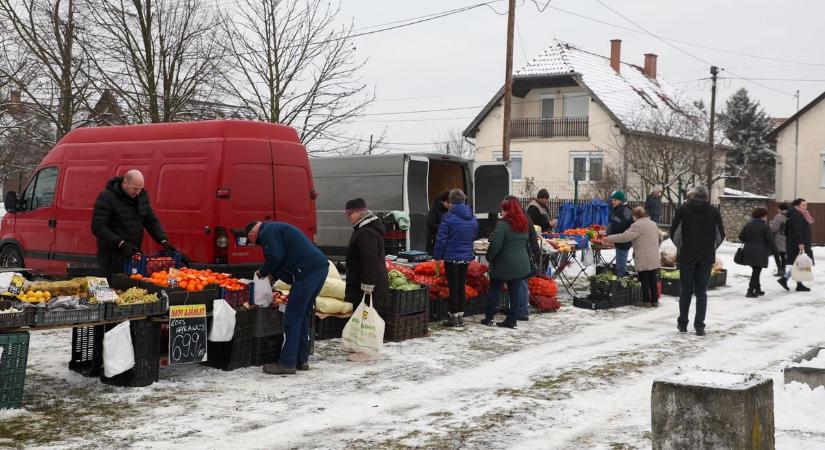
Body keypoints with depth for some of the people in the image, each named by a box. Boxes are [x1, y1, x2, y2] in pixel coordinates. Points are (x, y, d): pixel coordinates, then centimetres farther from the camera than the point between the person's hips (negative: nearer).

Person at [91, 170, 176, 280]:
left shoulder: (142, 196, 6)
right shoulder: (106, 198, -14)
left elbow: (151, 221, 12)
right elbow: (98, 227, -18)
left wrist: (164, 241, -3)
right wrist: (121, 243, -26)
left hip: (134, 251, 6)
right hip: (112, 254, -6)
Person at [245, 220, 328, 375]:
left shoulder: (268, 231, -2)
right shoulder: (276, 228, 29)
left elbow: (275, 258, -13)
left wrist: (262, 273, 4)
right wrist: (273, 276, 27)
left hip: (308, 271, -10)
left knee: (292, 317, -5)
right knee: (303, 315, 16)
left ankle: (287, 363, -2)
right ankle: (301, 360, 21)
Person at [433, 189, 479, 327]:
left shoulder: (448, 217, -13)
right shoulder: (473, 217, 6)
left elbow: (441, 238, -12)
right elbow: (475, 236, 15)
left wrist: (437, 256, -6)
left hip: (451, 257, -5)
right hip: (467, 257, 5)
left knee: (453, 286, 1)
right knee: (462, 286, 13)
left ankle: (454, 316, 5)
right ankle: (461, 316, 17)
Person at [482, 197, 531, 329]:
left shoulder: (503, 224, -17)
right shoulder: (523, 224, 8)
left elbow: (495, 245, -21)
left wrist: (489, 257, -7)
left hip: (504, 265, -6)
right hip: (520, 264, 6)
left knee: (494, 290, 7)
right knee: (515, 292, 8)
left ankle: (488, 318, 11)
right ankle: (511, 320, 10)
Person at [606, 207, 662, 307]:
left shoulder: (637, 225, -13)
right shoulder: (653, 224, 13)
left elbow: (625, 237, -20)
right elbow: (660, 236, 24)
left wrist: (609, 238, -15)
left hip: (643, 260, -7)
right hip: (654, 258, 7)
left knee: (644, 280, 2)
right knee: (653, 279, 11)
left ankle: (646, 301, 6)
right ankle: (655, 301, 15)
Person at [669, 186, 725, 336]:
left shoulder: (683, 209, -3)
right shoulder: (714, 211, 2)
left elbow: (674, 233, -5)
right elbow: (721, 235, 4)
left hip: (687, 256, -1)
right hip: (707, 257, 1)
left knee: (686, 290, 9)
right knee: (701, 291, 6)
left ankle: (682, 323, 15)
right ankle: (699, 326, 2)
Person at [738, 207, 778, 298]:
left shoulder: (748, 225, 10)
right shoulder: (765, 226, -8)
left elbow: (741, 237, 12)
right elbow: (770, 240, -10)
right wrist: (775, 251, 0)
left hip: (748, 252, 6)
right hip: (760, 253, -6)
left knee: (755, 271, 18)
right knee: (756, 271, -3)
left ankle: (757, 289, 25)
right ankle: (750, 291, -9)